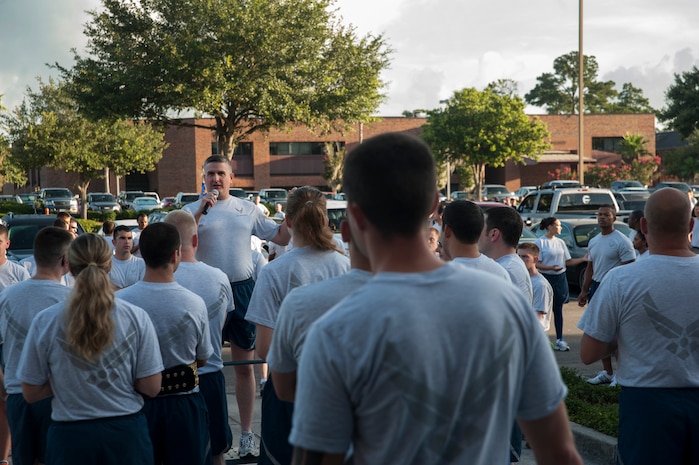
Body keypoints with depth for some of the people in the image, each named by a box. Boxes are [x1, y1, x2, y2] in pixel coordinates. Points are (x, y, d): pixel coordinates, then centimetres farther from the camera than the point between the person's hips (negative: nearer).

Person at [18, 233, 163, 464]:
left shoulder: (44, 322, -10)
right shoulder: (136, 317, -10)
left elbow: (30, 393, -3)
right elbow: (151, 387, -7)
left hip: (70, 434, 0)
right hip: (126, 430, 0)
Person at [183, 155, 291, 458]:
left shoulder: (247, 209, 8)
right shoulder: (193, 210, 0)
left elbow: (282, 237, 11)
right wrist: (200, 212, -21)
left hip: (243, 288, 2)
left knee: (244, 364, 9)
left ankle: (247, 433, 18)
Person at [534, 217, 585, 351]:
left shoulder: (560, 242, 12)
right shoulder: (540, 242, -6)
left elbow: (568, 261, 12)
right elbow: (537, 263, -12)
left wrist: (583, 259, 0)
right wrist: (550, 268, -26)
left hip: (560, 278, 6)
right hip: (546, 278, -6)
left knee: (558, 309, 8)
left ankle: (559, 339, 12)